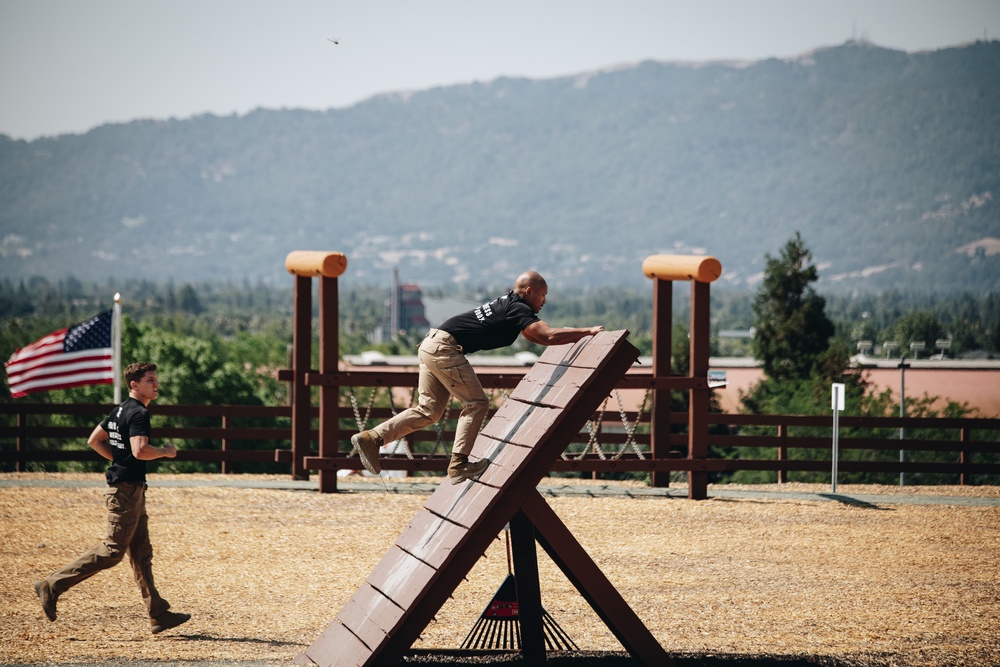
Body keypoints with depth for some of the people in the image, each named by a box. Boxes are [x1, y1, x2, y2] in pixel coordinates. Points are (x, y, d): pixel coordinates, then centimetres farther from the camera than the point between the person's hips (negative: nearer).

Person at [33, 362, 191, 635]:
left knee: (141, 552, 9)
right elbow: (140, 450, -28)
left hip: (132, 489, 11)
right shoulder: (138, 413, -15)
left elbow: (95, 441, 20)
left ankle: (158, 615, 11)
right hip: (127, 489, -11)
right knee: (113, 550, -7)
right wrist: (165, 452, -11)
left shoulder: (121, 410, 14)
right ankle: (53, 585, -4)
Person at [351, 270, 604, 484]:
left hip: (431, 345, 9)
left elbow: (537, 335, 32)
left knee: (429, 410, 11)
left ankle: (371, 438, 6)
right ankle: (458, 464, -6)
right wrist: (587, 331, -11)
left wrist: (574, 336, 25)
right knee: (476, 403, -4)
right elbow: (548, 336, -22)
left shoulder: (507, 304, 20)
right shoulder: (518, 309, -9)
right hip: (445, 349, -9)